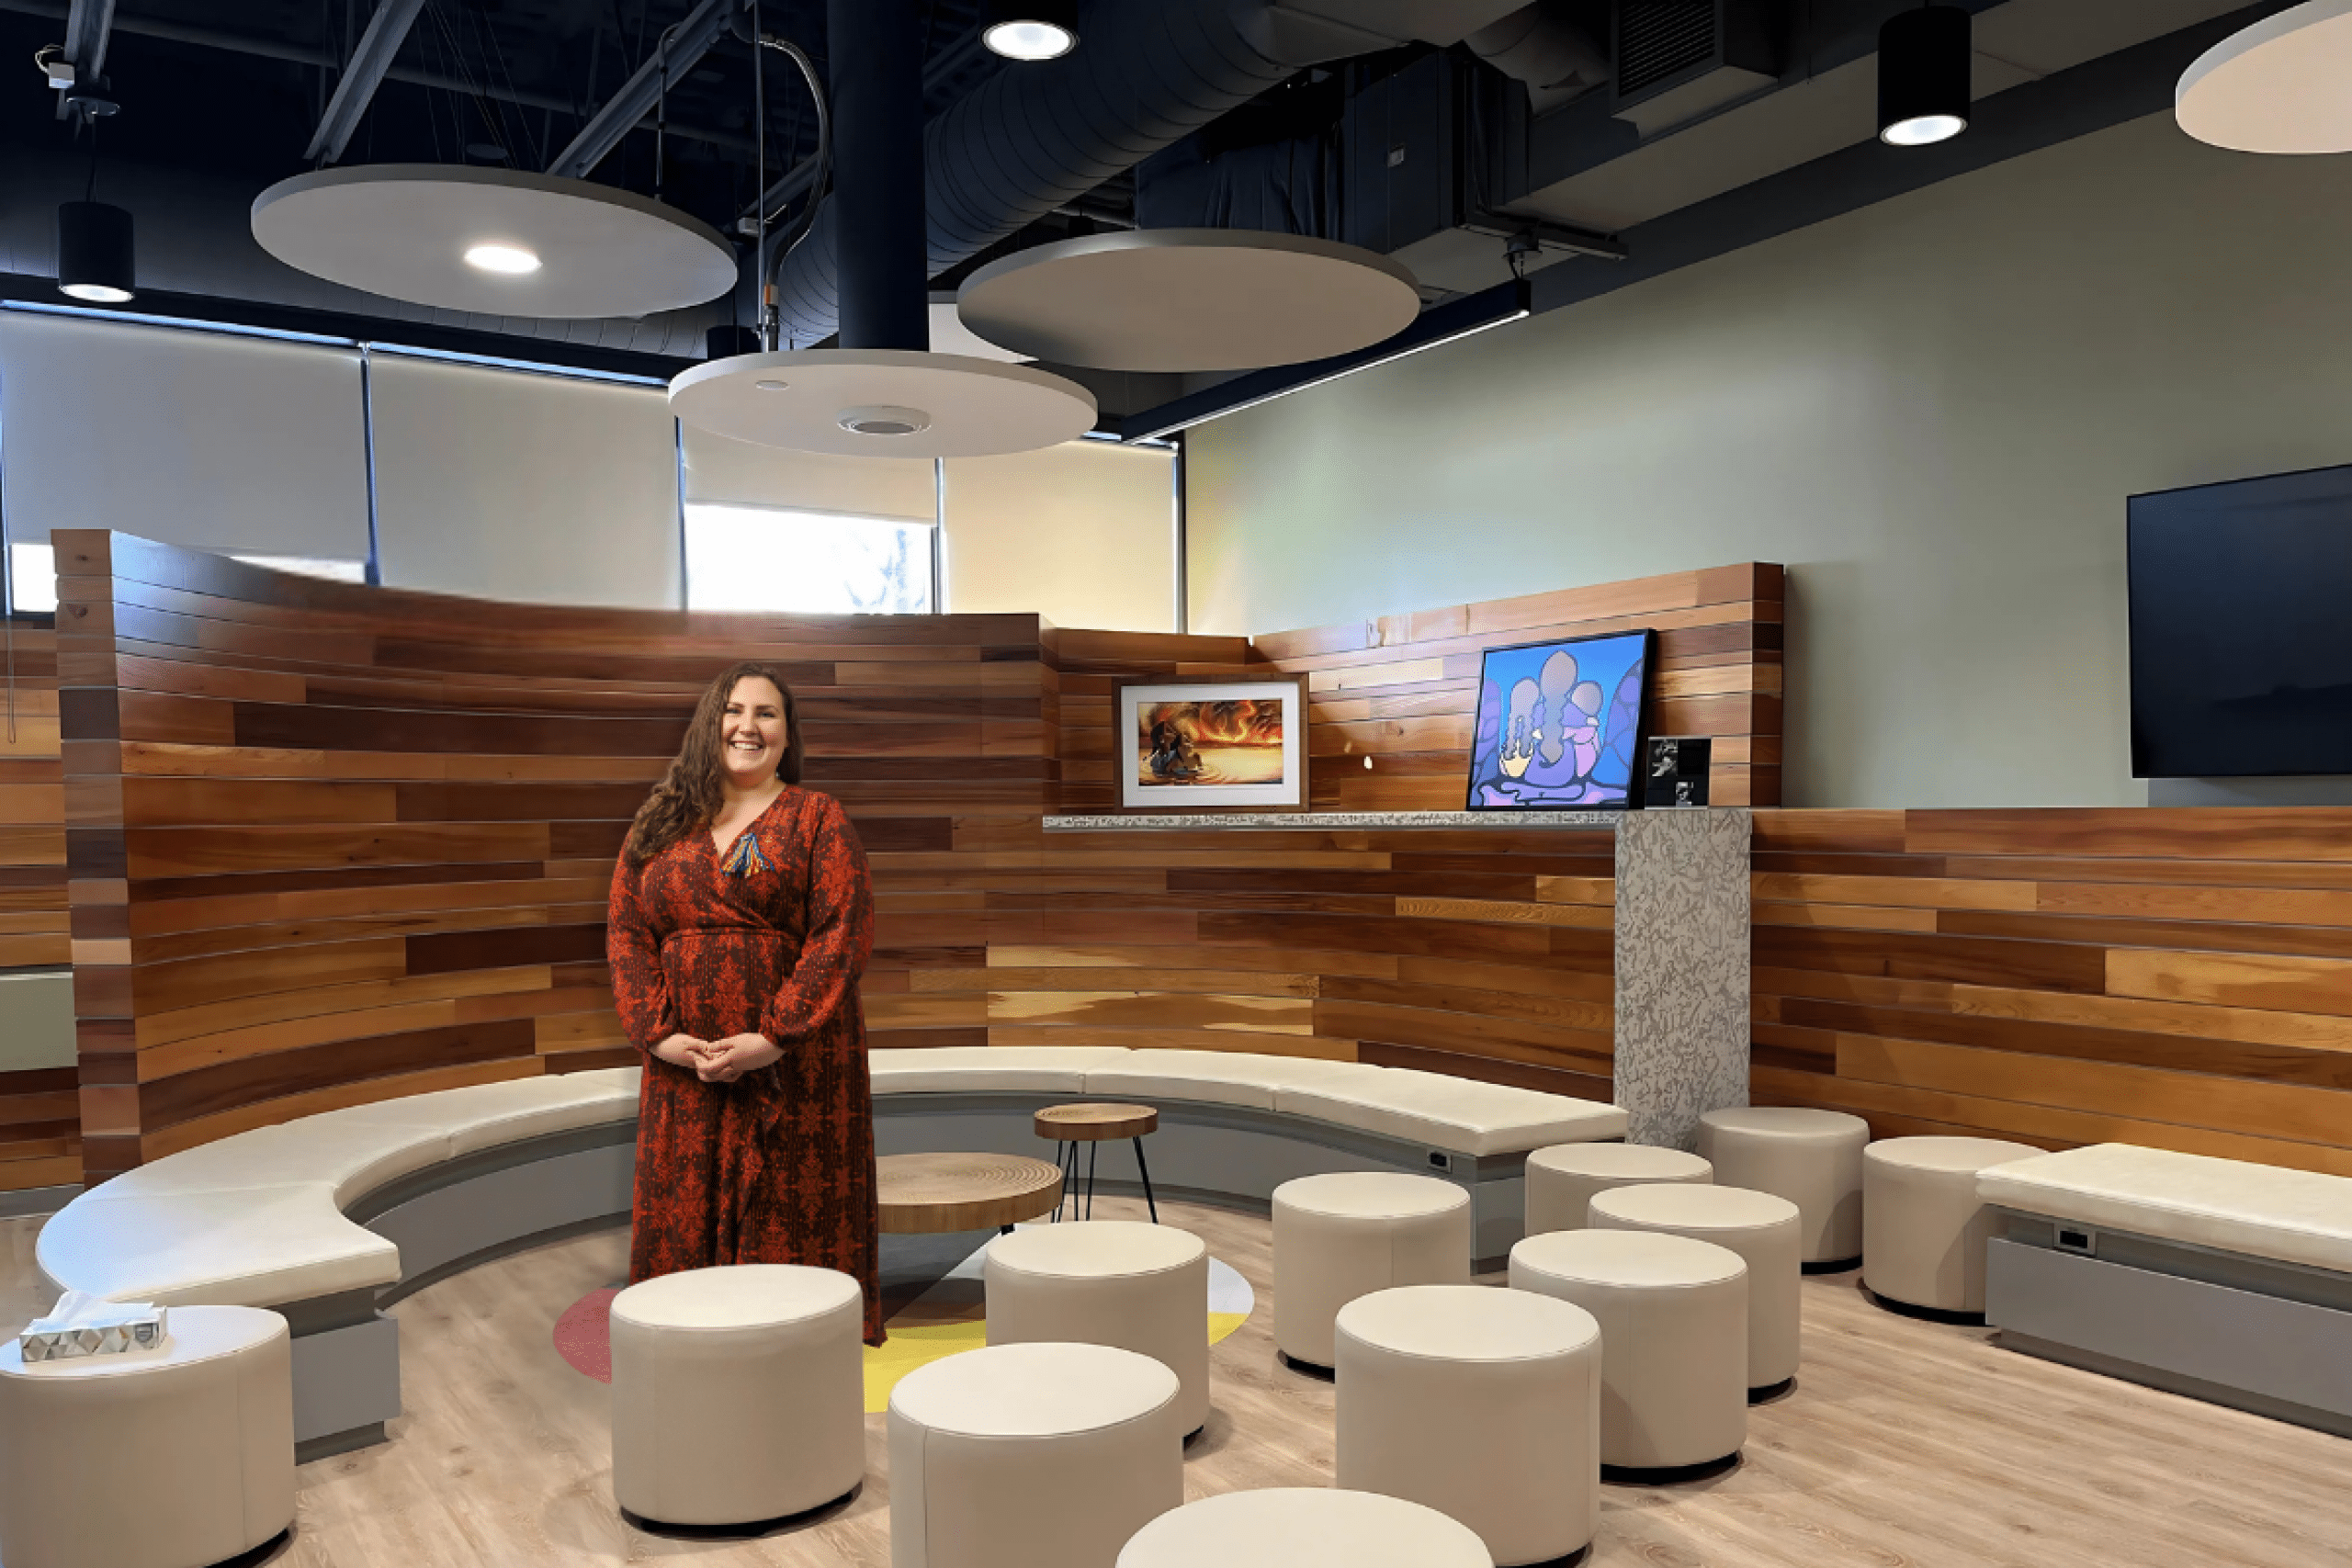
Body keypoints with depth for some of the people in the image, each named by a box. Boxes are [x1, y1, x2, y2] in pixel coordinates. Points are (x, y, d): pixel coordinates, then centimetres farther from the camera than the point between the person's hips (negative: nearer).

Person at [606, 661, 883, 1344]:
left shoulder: (817, 818, 1)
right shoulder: (660, 823, 13)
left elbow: (844, 935, -8)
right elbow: (626, 933, 8)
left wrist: (774, 1038, -16)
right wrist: (659, 1033, -7)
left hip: (792, 1065, -3)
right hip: (684, 1070, 4)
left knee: (789, 1235, 0)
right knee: (684, 1230, 8)